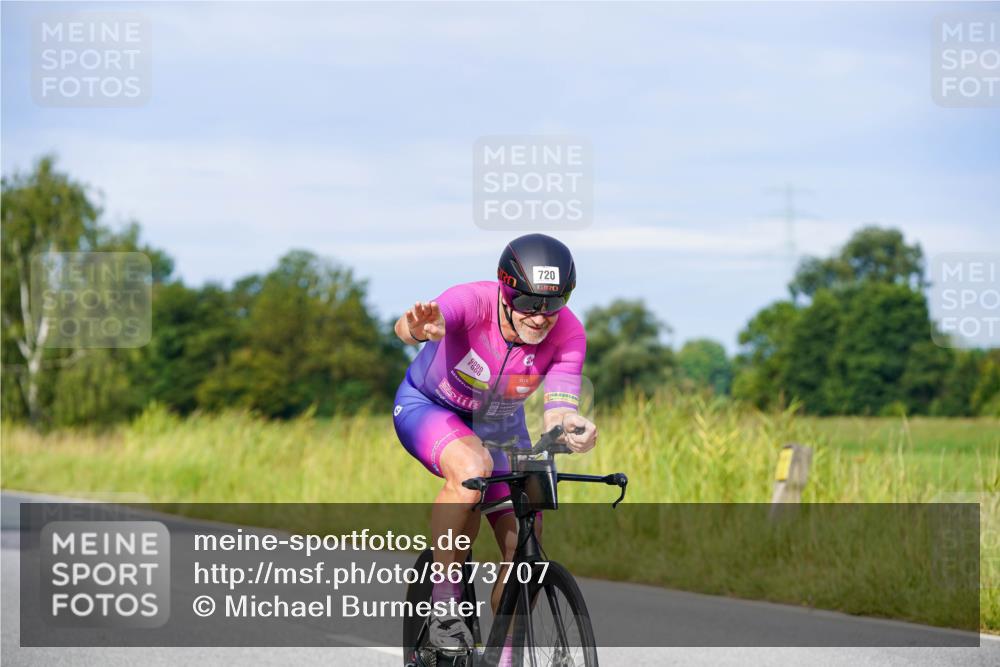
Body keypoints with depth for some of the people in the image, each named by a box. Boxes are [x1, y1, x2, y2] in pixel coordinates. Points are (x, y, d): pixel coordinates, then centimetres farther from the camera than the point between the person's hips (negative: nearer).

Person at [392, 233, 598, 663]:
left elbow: (558, 410, -32)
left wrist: (573, 429, -57)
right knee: (472, 467, -37)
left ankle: (504, 658, 13)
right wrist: (421, 329, -80)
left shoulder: (567, 334, -25)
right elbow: (406, 328, -55)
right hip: (428, 408, -4)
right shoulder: (473, 302, -35)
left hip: (498, 426, 4)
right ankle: (443, 601, -22)